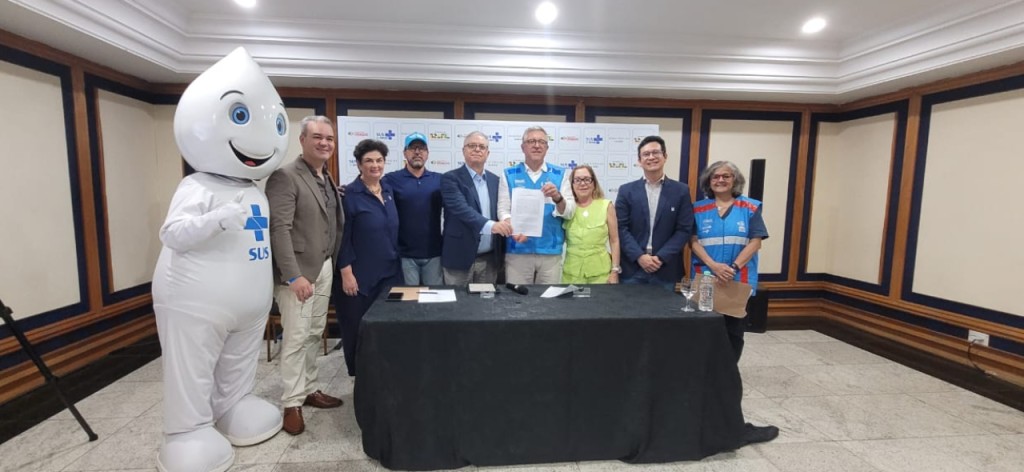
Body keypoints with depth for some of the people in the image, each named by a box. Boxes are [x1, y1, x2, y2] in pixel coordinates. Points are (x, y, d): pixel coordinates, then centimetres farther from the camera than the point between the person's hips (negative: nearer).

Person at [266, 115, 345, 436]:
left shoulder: (328, 179, 12)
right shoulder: (285, 176, -12)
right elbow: (279, 229, -19)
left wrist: (335, 263, 8)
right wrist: (294, 275, -23)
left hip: (324, 268, 8)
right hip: (297, 271, -7)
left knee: (315, 334, 15)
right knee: (296, 337, -1)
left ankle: (309, 390, 29)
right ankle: (291, 403, 13)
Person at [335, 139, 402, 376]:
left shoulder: (389, 191, 8)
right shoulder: (349, 194, -10)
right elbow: (343, 237, -12)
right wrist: (346, 273, -15)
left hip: (390, 271, 6)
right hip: (361, 275, -6)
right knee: (359, 328, 7)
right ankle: (359, 374, 26)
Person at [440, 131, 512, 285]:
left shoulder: (495, 180, 10)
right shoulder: (451, 178, -6)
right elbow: (461, 208, -21)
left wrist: (503, 244, 7)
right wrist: (490, 225, -35)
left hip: (490, 259, 5)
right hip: (460, 257, -4)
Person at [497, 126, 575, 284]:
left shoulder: (559, 175, 6)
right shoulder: (509, 175, 5)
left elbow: (569, 212, 2)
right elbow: (503, 209, -2)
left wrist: (557, 197, -19)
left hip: (551, 251, 1)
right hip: (517, 251, -1)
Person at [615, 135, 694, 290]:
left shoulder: (681, 190, 3)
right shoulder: (626, 190, 4)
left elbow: (684, 230, -1)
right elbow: (621, 228, -2)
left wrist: (661, 257, -11)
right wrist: (639, 256, -13)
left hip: (666, 270, 0)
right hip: (632, 267, 0)